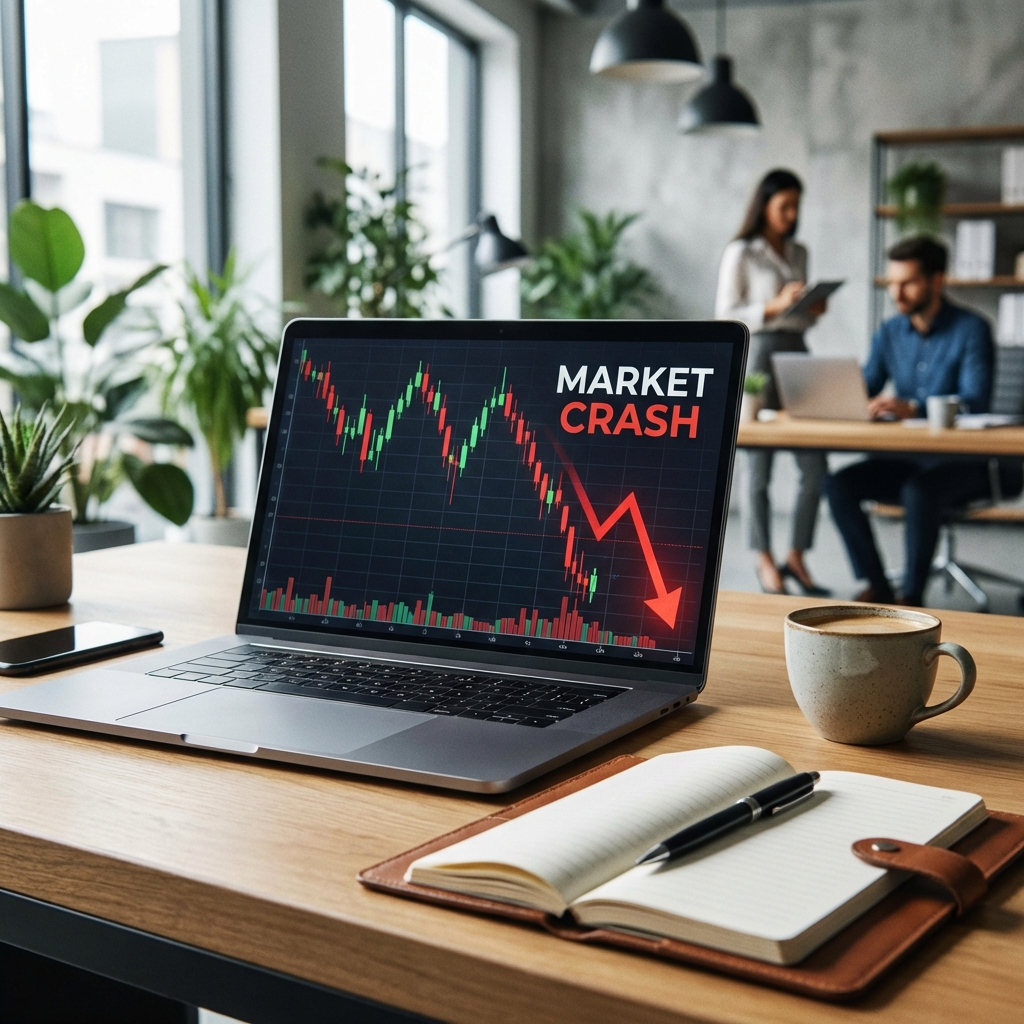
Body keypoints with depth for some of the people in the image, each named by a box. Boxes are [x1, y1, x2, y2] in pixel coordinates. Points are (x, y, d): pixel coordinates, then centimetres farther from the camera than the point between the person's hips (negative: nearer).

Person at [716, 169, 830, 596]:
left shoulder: (798, 254, 16)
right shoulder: (740, 253, -3)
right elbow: (726, 317, -7)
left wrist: (814, 311, 1)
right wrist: (774, 306, -17)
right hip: (758, 355, -6)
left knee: (816, 465, 0)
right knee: (760, 465, 2)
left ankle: (796, 557, 12)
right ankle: (765, 561, 13)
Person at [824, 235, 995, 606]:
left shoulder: (970, 330, -9)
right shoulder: (890, 333, 10)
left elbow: (975, 402, -22)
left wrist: (913, 408, -39)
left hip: (962, 462, -5)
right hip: (904, 457, 6)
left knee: (919, 489, -36)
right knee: (840, 485, -19)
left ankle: (912, 595, -22)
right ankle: (877, 587, -10)